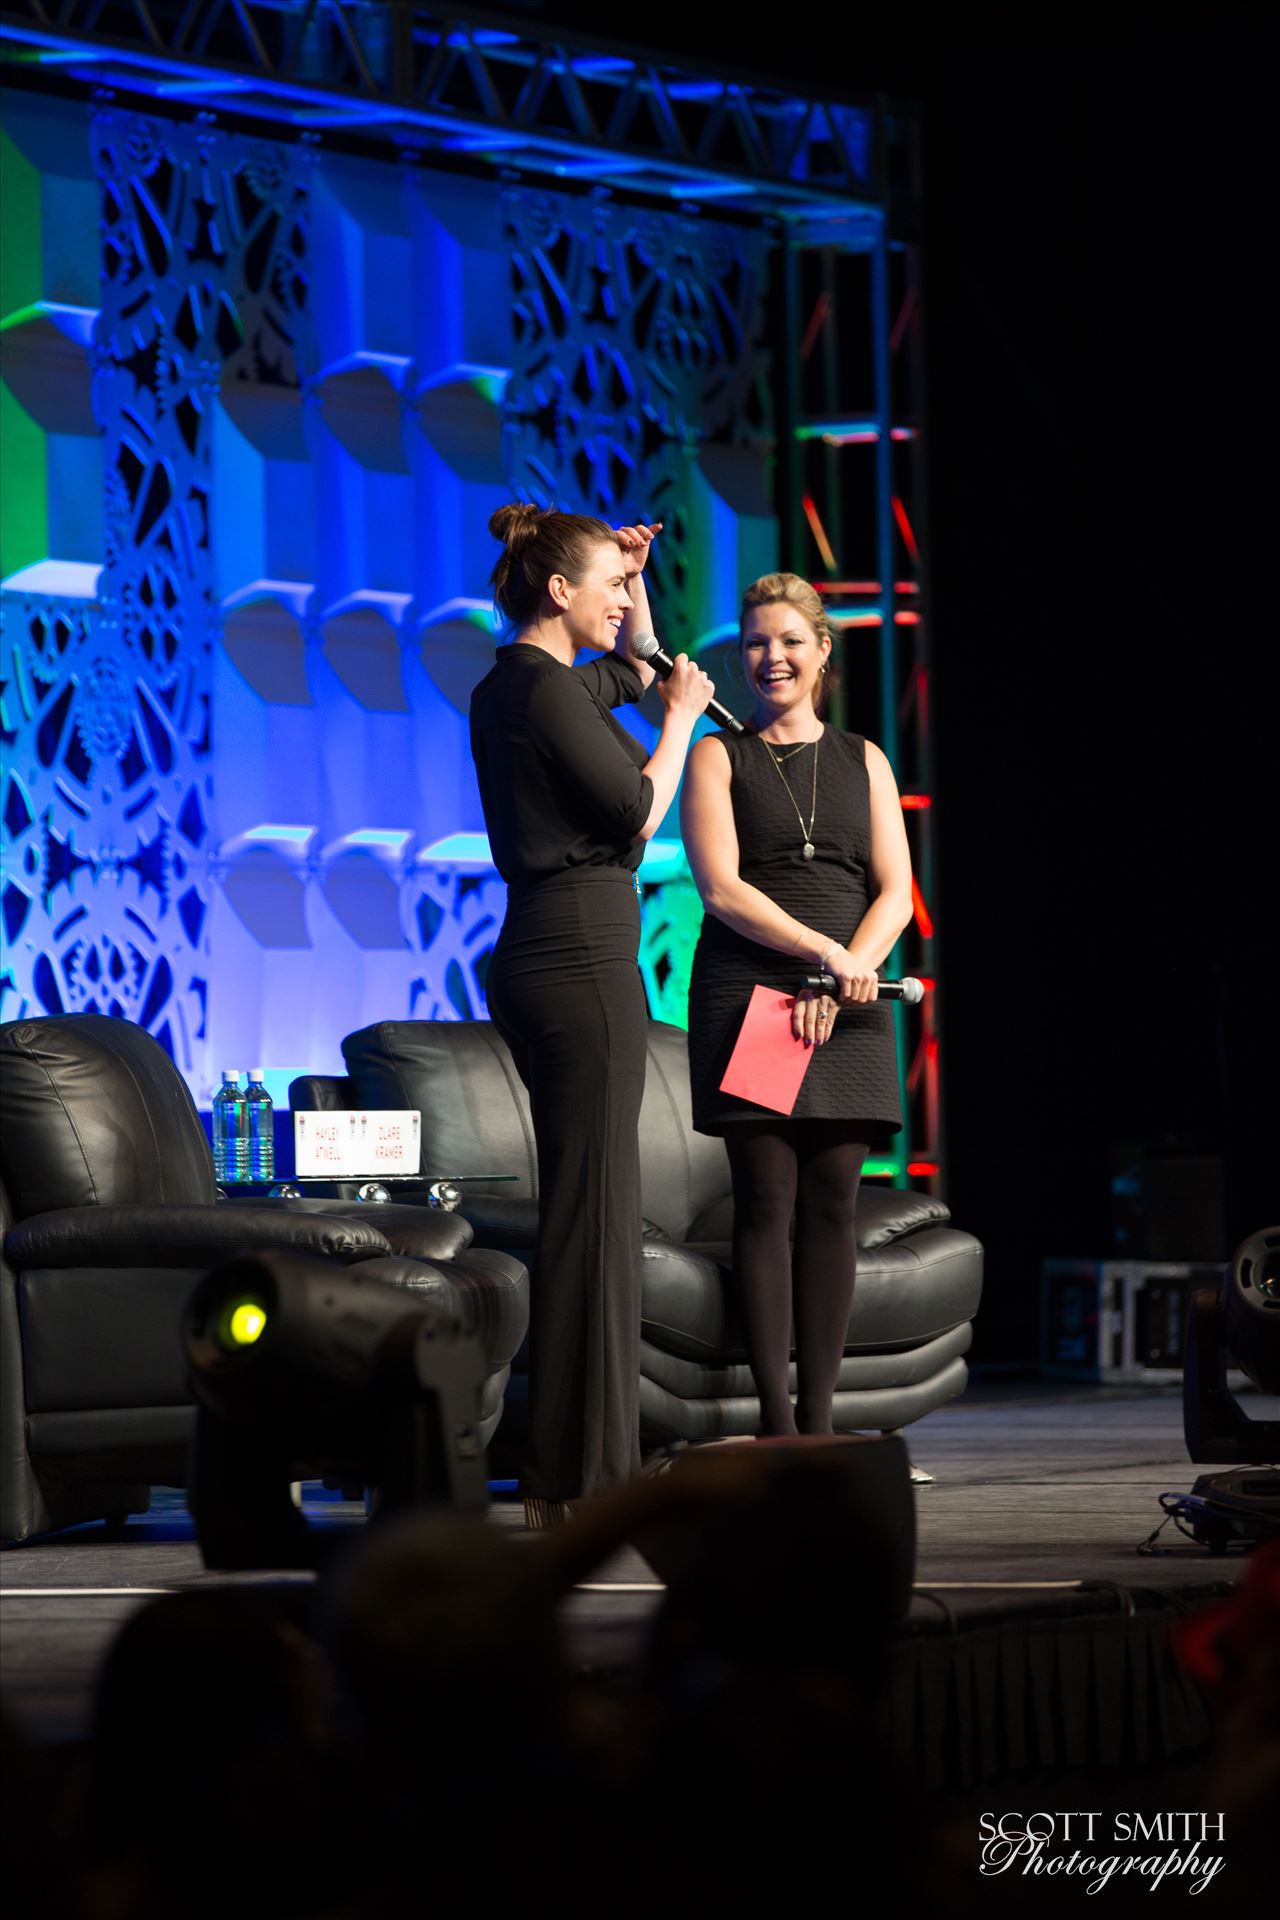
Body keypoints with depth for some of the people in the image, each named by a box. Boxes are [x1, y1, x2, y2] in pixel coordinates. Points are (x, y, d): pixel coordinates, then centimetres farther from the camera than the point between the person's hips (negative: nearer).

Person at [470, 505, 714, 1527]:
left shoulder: (525, 681, 17)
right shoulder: (543, 687, -13)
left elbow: (630, 674, 36)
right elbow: (636, 810, -14)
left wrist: (633, 580, 23)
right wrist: (682, 718, -1)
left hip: (551, 963, 11)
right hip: (581, 956, -11)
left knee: (583, 1206, 13)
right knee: (594, 1209, -9)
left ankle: (569, 1465, 16)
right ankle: (583, 1473, -9)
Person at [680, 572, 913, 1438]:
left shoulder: (863, 761, 16)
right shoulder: (718, 757, 8)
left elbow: (896, 893, 8)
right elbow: (721, 887, -4)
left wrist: (846, 976, -9)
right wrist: (822, 952, -15)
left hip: (847, 1007, 3)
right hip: (751, 993, -3)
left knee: (832, 1205, -1)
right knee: (767, 1203, -7)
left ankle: (820, 1418, 0)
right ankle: (776, 1420, -8)